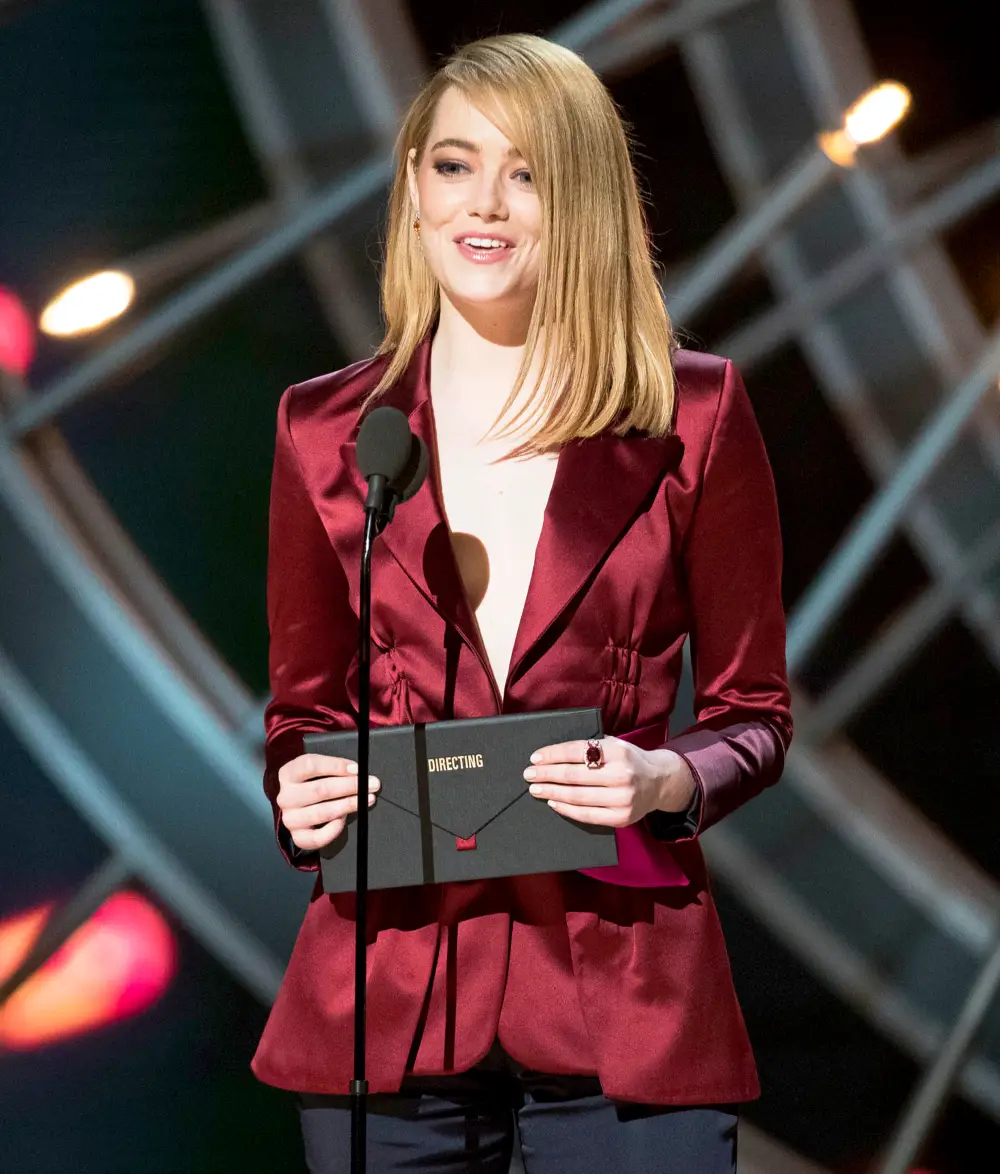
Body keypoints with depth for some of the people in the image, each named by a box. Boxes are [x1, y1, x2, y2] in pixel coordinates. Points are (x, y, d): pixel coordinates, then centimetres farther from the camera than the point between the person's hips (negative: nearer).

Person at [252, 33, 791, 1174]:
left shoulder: (693, 415, 1)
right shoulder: (325, 429, 6)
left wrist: (667, 779, -14)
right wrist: (299, 794, -7)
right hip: (385, 991, 1)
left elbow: (752, 713, 6)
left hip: (623, 992, -1)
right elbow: (303, 706, 14)